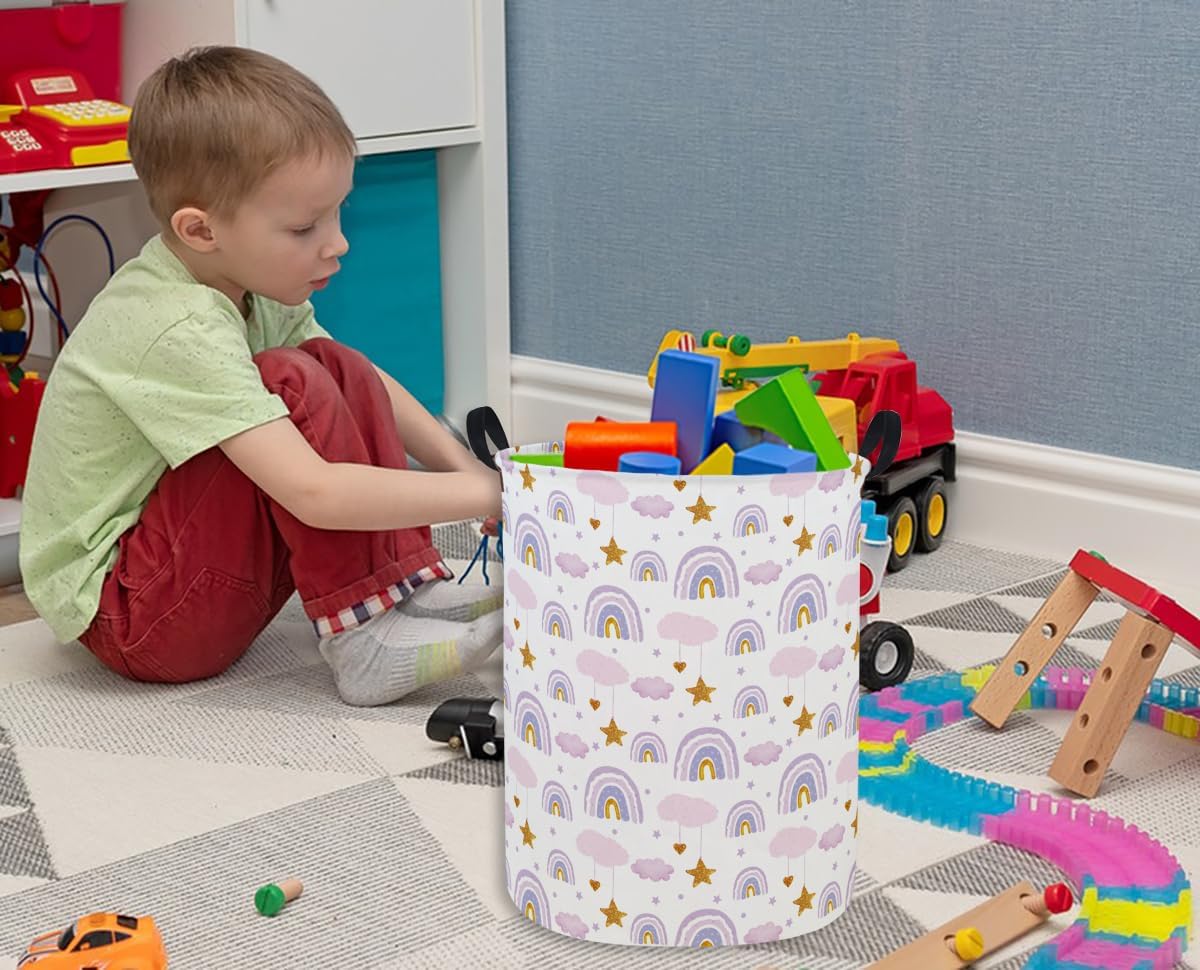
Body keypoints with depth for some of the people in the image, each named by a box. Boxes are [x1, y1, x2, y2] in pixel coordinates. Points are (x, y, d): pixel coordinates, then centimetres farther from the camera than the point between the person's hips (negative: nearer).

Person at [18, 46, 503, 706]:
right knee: (293, 385, -25)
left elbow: (365, 386, 11)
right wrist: (482, 493, -29)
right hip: (121, 619, -9)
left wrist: (462, 465, -3)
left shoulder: (250, 280, -2)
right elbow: (315, 494, -36)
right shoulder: (180, 333, -29)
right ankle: (364, 640, -19)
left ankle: (412, 589, -5)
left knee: (337, 366, -2)